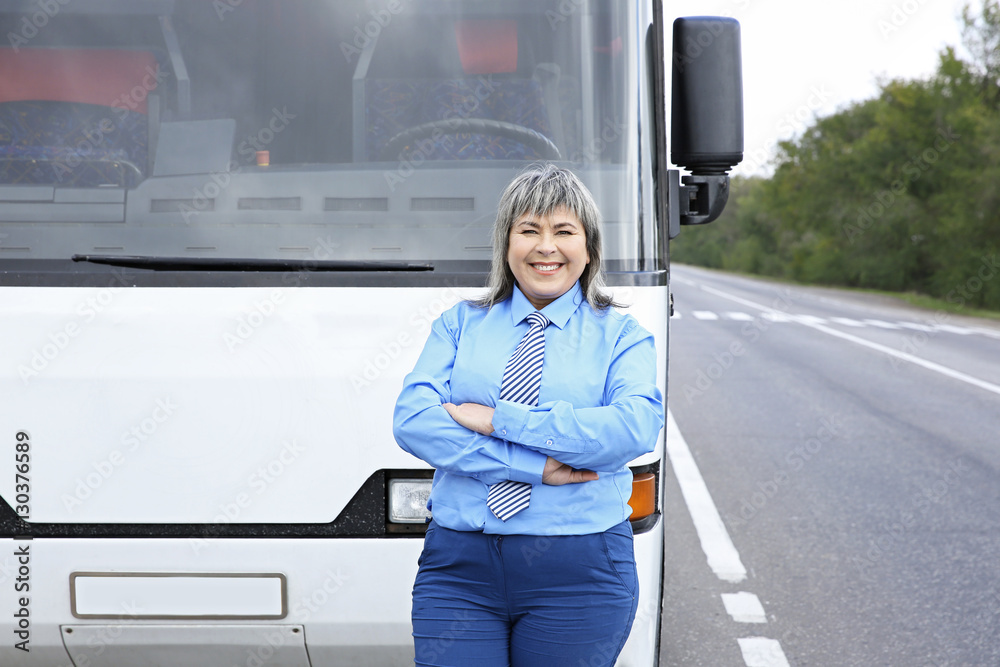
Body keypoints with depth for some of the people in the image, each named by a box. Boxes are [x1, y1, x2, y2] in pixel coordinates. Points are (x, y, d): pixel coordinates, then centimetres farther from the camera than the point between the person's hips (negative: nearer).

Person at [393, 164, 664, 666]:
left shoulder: (620, 334, 7)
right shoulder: (459, 324, 12)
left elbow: (638, 427, -12)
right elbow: (412, 421, -4)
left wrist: (499, 419, -13)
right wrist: (533, 466, -14)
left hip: (579, 573, -1)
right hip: (458, 567, 1)